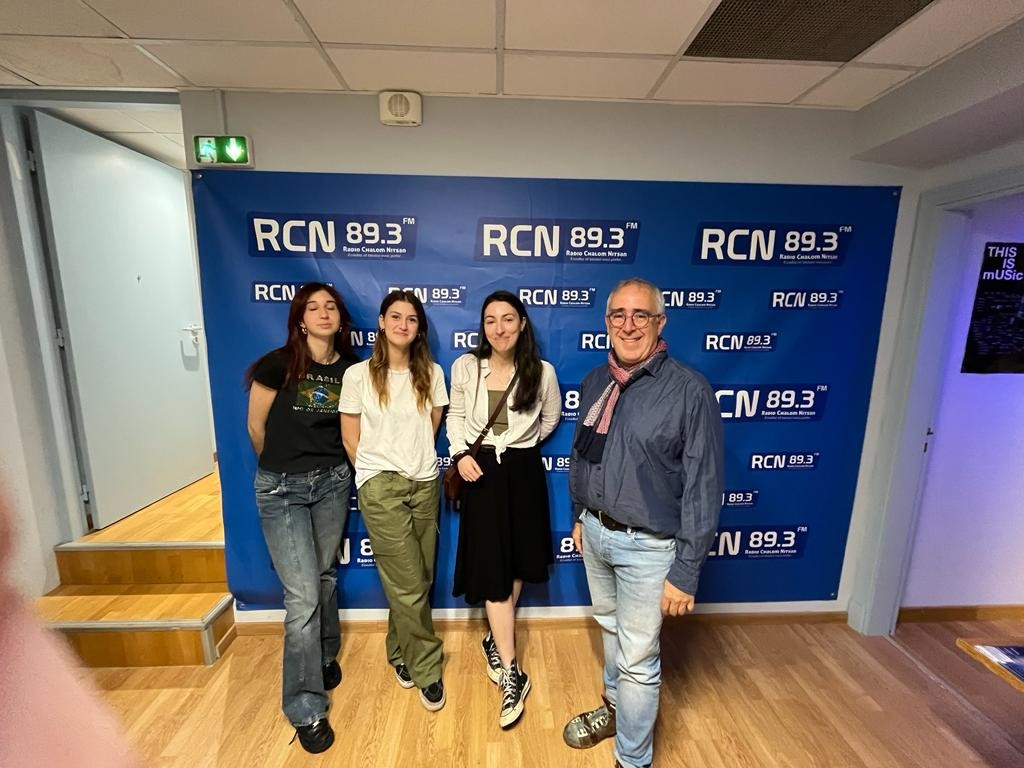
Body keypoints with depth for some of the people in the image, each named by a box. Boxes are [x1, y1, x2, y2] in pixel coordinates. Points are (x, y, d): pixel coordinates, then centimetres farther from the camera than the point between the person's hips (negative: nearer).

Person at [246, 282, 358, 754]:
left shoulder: (350, 369, -1)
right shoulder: (278, 364, -11)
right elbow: (256, 427, 0)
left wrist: (327, 464, 13)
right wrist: (282, 467, 11)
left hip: (332, 482, 3)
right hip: (281, 488, -3)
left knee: (324, 577, 18)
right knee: (302, 595, -2)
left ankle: (325, 657, 45)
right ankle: (306, 710, 17)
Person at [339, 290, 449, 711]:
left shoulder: (431, 373, 2)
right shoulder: (358, 375, -5)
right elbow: (351, 438, 1)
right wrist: (378, 473, 7)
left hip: (424, 484, 3)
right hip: (381, 487, -3)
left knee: (415, 581, 12)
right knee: (410, 585, 0)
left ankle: (400, 652, 39)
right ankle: (427, 669, 23)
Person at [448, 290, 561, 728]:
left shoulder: (541, 372, -6)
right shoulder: (465, 367, -6)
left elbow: (551, 418, 11)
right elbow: (456, 416, 6)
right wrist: (461, 454, -9)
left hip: (523, 472, 1)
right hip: (481, 471, -1)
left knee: (516, 564, 13)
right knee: (491, 568, 1)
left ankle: (495, 641, 41)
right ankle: (513, 675, 16)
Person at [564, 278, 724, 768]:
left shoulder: (690, 390, -18)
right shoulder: (595, 382, 0)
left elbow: (703, 487, -16)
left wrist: (686, 571, -14)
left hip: (648, 547, -5)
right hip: (596, 533, 6)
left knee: (638, 659, 11)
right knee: (610, 628, 27)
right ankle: (615, 707, 55)